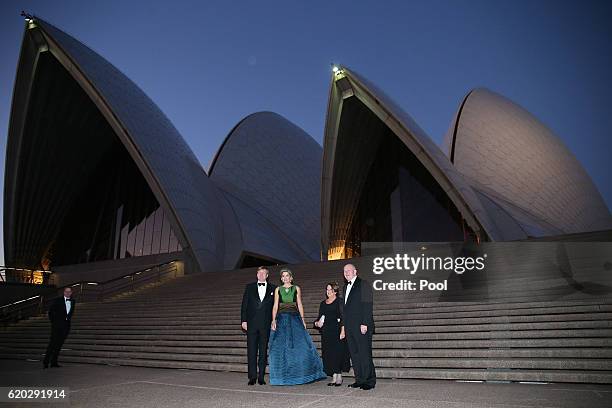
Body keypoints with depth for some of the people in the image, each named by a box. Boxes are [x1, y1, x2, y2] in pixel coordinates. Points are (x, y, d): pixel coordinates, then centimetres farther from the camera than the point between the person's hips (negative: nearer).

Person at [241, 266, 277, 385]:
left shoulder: (273, 288, 7)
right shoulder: (249, 287, 10)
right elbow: (244, 304, 7)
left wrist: (274, 321, -1)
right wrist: (243, 320, -1)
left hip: (266, 324, 0)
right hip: (251, 323, 0)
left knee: (263, 351, 5)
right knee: (251, 350, 0)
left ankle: (261, 376, 13)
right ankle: (252, 376, 7)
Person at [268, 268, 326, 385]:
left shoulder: (296, 288, 9)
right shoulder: (278, 289, 10)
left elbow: (300, 305, 7)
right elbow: (275, 306, 5)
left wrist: (302, 319, -2)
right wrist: (273, 320, -7)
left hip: (294, 318, 0)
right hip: (281, 319, 1)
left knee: (299, 344, -6)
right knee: (281, 347, -1)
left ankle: (299, 374, 8)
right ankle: (283, 375, 9)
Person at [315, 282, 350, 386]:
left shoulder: (339, 302, -2)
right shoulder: (323, 303, 16)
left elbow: (343, 318, -8)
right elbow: (319, 318, 19)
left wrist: (343, 331, -16)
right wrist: (317, 323, -2)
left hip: (336, 331, -5)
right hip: (326, 332, 6)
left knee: (338, 353, -5)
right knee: (329, 354, 4)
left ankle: (339, 377, 4)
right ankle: (334, 377, 11)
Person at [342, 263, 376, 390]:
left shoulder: (363, 284, -5)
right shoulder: (346, 287, 20)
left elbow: (367, 305, -12)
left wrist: (365, 323, -18)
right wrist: (344, 325, 15)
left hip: (362, 326, -8)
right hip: (350, 327, 8)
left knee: (365, 353, -4)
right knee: (354, 354, 9)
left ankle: (369, 381, 5)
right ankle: (359, 380, 17)